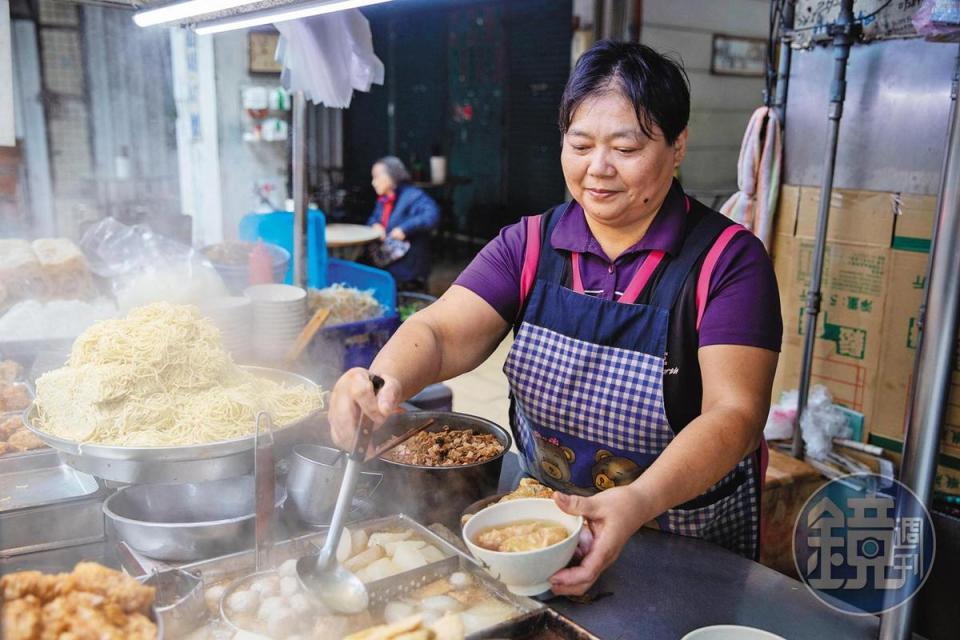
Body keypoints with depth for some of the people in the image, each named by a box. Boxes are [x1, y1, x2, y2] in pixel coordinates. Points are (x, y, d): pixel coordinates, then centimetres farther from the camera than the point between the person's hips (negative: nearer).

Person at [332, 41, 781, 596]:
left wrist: (639, 502, -38)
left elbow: (734, 414, -21)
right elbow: (440, 332, -13)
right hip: (542, 521, 3)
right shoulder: (531, 245, -2)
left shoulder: (728, 259, -13)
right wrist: (386, 380, -36)